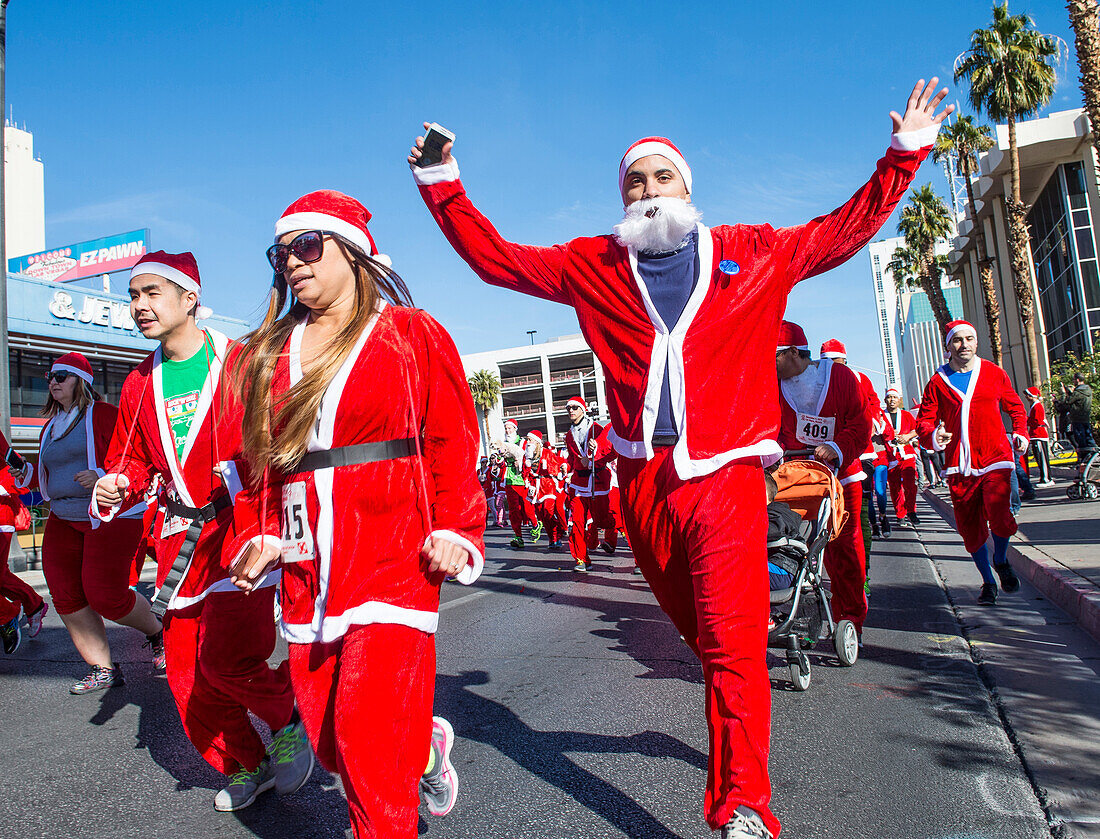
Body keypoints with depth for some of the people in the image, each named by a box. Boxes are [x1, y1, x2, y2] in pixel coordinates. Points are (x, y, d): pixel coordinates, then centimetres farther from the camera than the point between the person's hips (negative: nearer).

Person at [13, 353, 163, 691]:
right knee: (66, 598, 2)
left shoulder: (105, 414, -6)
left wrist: (103, 477, -25)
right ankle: (103, 669, 14)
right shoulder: (50, 427, 17)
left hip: (112, 515, -8)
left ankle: (157, 634, 19)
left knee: (105, 597, -10)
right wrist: (24, 472, 4)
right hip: (63, 520, 8)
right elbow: (46, 475, 23)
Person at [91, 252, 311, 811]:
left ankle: (286, 721, 12)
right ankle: (246, 766, 31)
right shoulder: (139, 386, 14)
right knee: (187, 671, 9)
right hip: (181, 536, 6)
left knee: (227, 652, -19)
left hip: (244, 523, -6)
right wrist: (115, 491, 2)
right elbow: (131, 462, 22)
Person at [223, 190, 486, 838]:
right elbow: (258, 457, 17)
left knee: (366, 740, -7)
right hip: (307, 567, 5)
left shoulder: (413, 334, 2)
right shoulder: (268, 352, 15)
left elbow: (453, 444, -2)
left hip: (393, 557, -5)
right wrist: (258, 535, 4)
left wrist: (455, 531, -11)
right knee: (328, 740, 12)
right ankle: (425, 743, 40)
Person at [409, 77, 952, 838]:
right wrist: (443, 187, 12)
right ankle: (737, 737, 39)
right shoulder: (595, 265, 12)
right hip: (644, 477, 2)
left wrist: (905, 154, 18)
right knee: (703, 631, 14)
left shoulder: (752, 254, 11)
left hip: (727, 472, -2)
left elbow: (846, 230, 20)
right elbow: (496, 259, 15)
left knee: (731, 640, -7)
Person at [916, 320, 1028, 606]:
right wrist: (933, 437, -19)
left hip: (996, 457, -1)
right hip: (959, 466, 1)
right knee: (970, 528, 4)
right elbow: (924, 422, 3)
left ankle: (1001, 561, 13)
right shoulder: (938, 381, 5)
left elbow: (1015, 406, 19)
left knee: (998, 513, -19)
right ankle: (988, 581, 26)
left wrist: (1021, 433, 2)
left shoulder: (994, 373, 8)